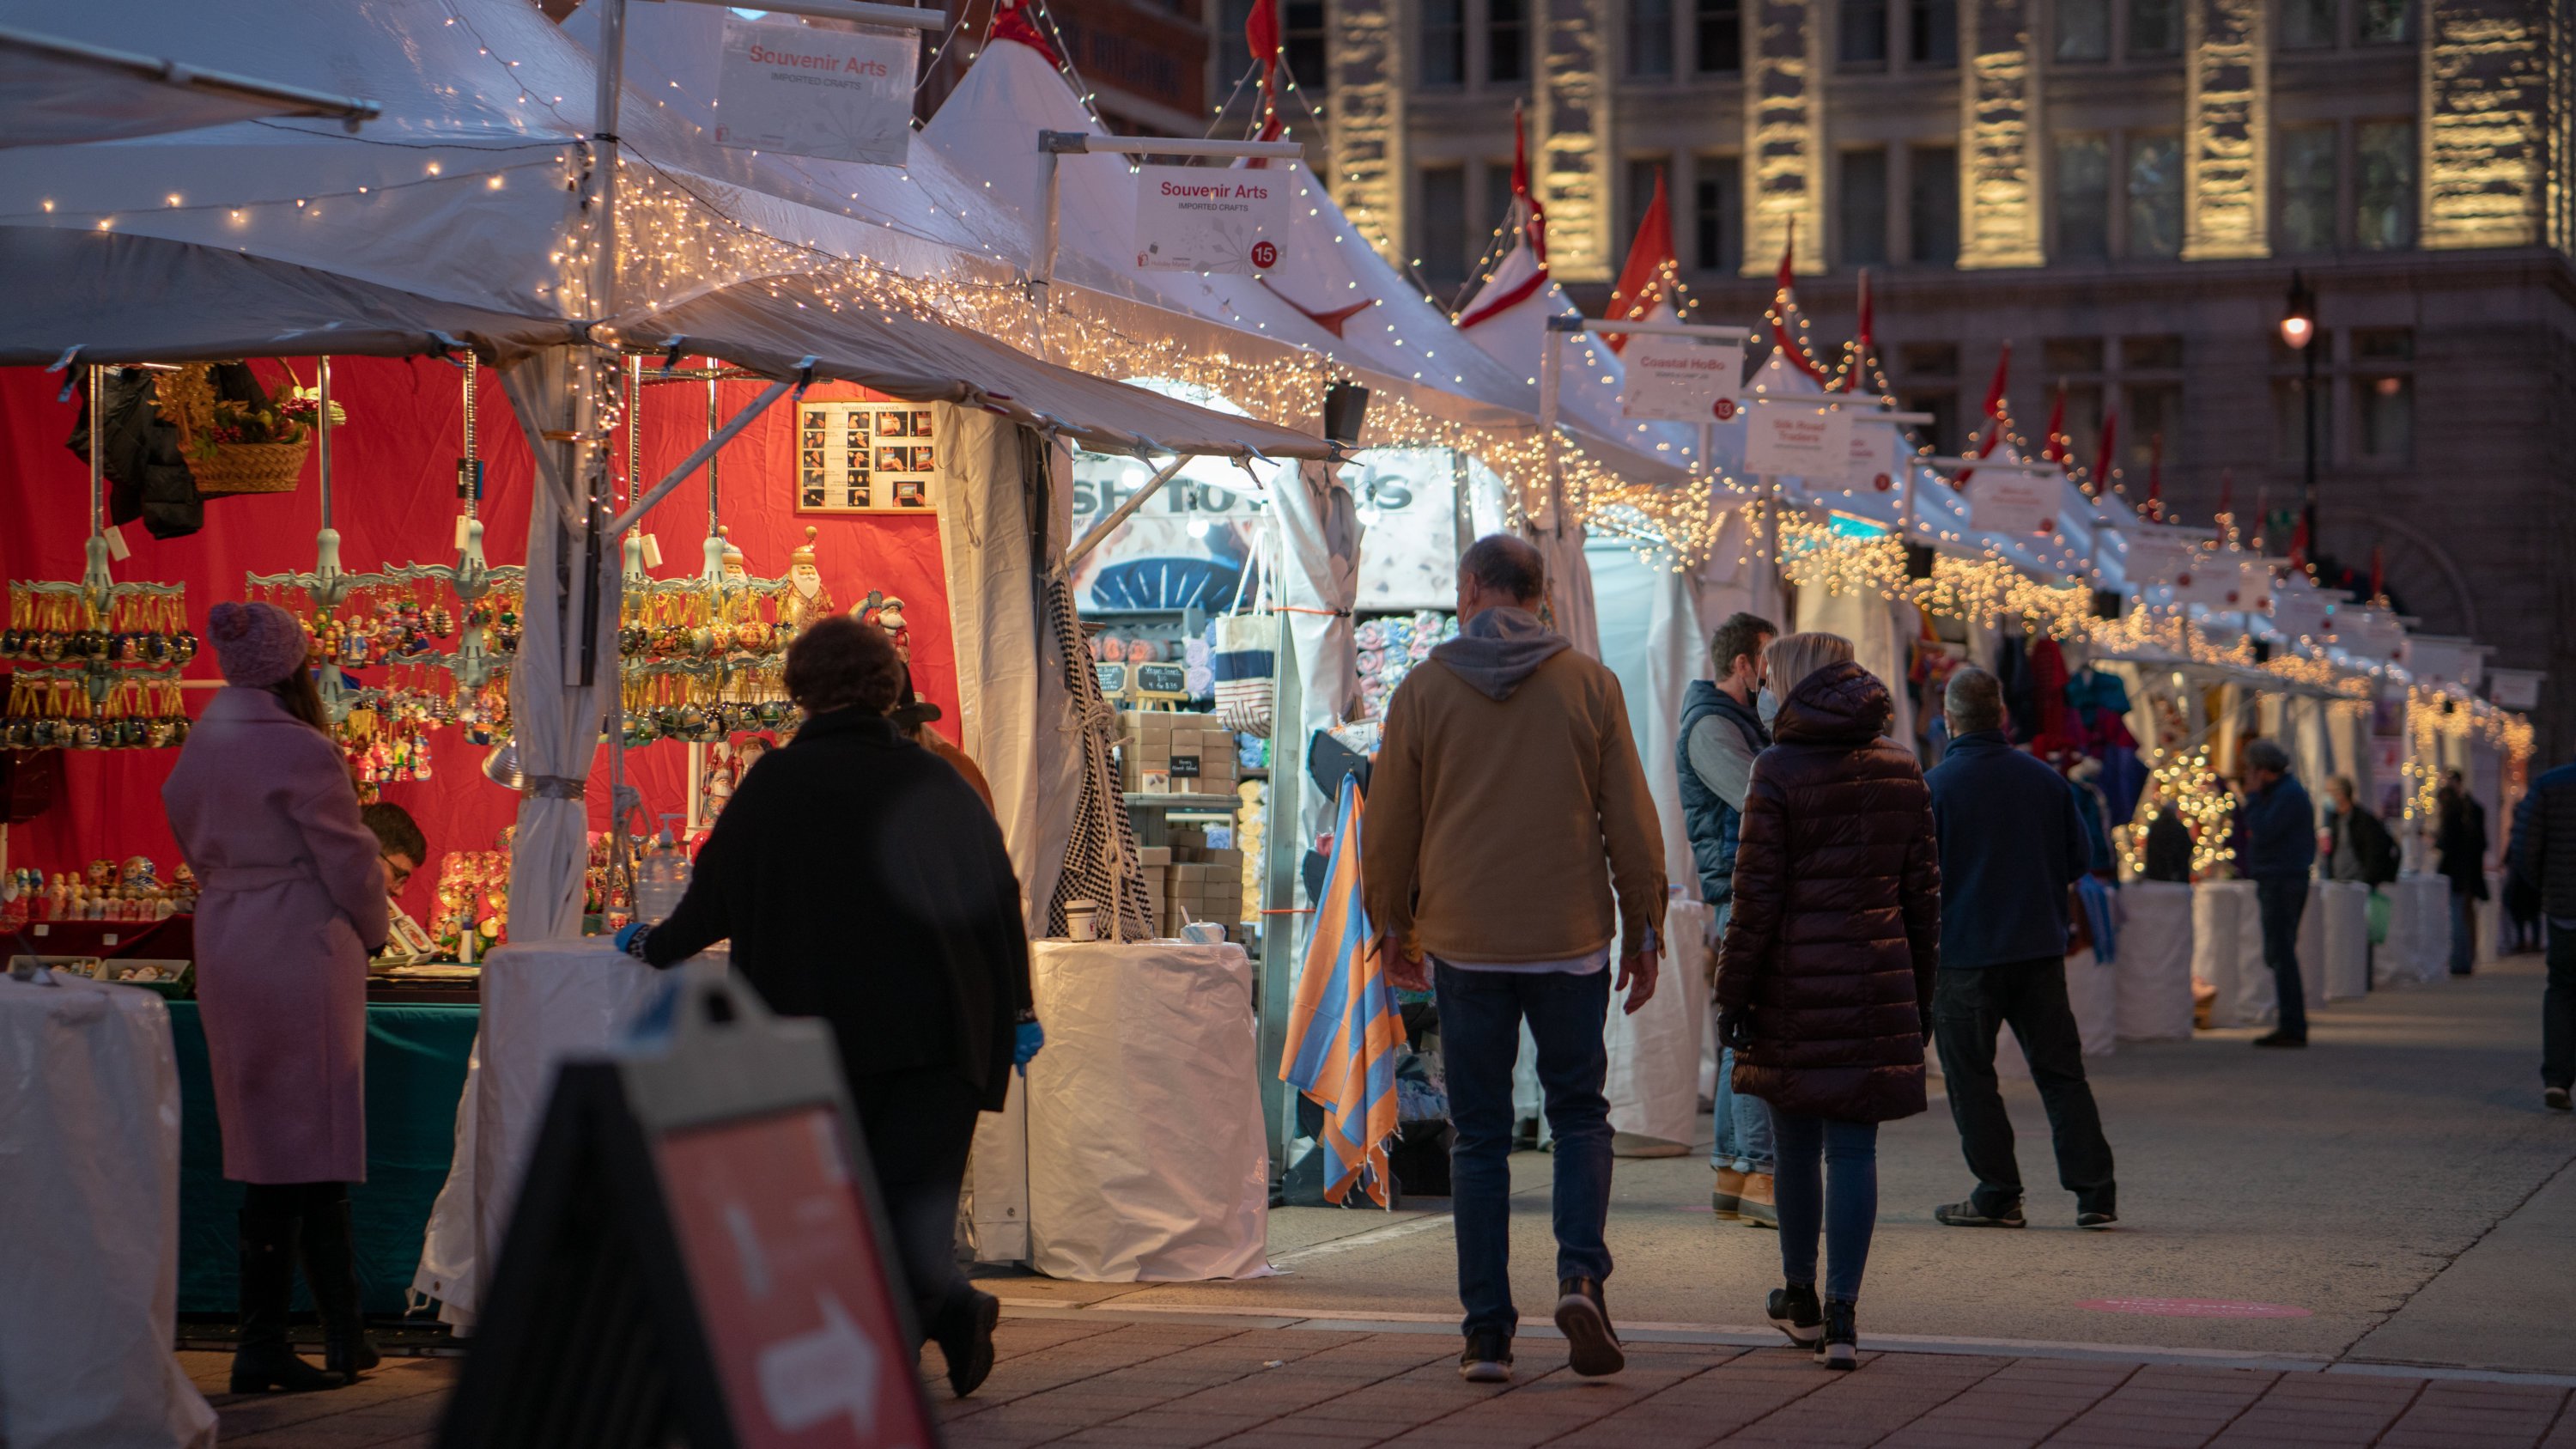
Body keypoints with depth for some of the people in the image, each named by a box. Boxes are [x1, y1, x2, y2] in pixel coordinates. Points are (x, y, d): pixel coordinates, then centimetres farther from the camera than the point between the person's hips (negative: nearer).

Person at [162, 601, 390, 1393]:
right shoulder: (298, 750, -16)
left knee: (271, 1147, 11)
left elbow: (199, 852, 14)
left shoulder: (198, 749, 7)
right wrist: (369, 933, 6)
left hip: (226, 949, 8)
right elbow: (347, 858, -11)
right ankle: (264, 1347, 3)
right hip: (301, 955, -8)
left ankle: (344, 1335, 18)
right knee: (301, 1151, 0)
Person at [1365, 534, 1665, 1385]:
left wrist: (1392, 924, 18)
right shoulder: (1589, 685, 0)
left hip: (1463, 943, 0)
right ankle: (1581, 1274, -9)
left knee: (1478, 1135, 7)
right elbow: (1631, 821, 1)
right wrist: (1643, 931, 10)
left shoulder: (1423, 691, 0)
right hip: (1571, 939, 0)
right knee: (1579, 1114, 14)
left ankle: (1487, 1332, 4)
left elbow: (1388, 826, 4)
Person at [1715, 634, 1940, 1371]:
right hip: (1878, 980, 3)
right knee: (1854, 1147, 2)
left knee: (1796, 1145, 12)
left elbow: (1757, 894, -9)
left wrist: (1732, 991, -2)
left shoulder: (1779, 770, -8)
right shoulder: (1901, 767, 6)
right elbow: (1923, 888, 9)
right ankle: (1842, 1314, -4)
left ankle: (1801, 1298, 26)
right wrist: (1921, 991, 17)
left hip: (1797, 983, -3)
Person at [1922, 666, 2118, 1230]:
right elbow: (2080, 858, 10)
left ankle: (1998, 1196, 6)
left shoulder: (1932, 787, -11)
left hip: (1964, 952, -4)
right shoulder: (2045, 779, 3)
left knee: (1970, 1077, 5)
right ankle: (2095, 1191, 5)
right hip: (2041, 947, 4)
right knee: (2061, 1069, 9)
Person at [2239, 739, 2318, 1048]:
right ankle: (2292, 1025, 15)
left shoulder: (2289, 794, -13)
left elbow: (2263, 833, -20)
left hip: (2284, 881, -11)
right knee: (2278, 955, 12)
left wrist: (2252, 797, -14)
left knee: (2281, 954, -10)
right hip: (2272, 882, 11)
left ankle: (2292, 1027, -11)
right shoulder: (2275, 793, 19)